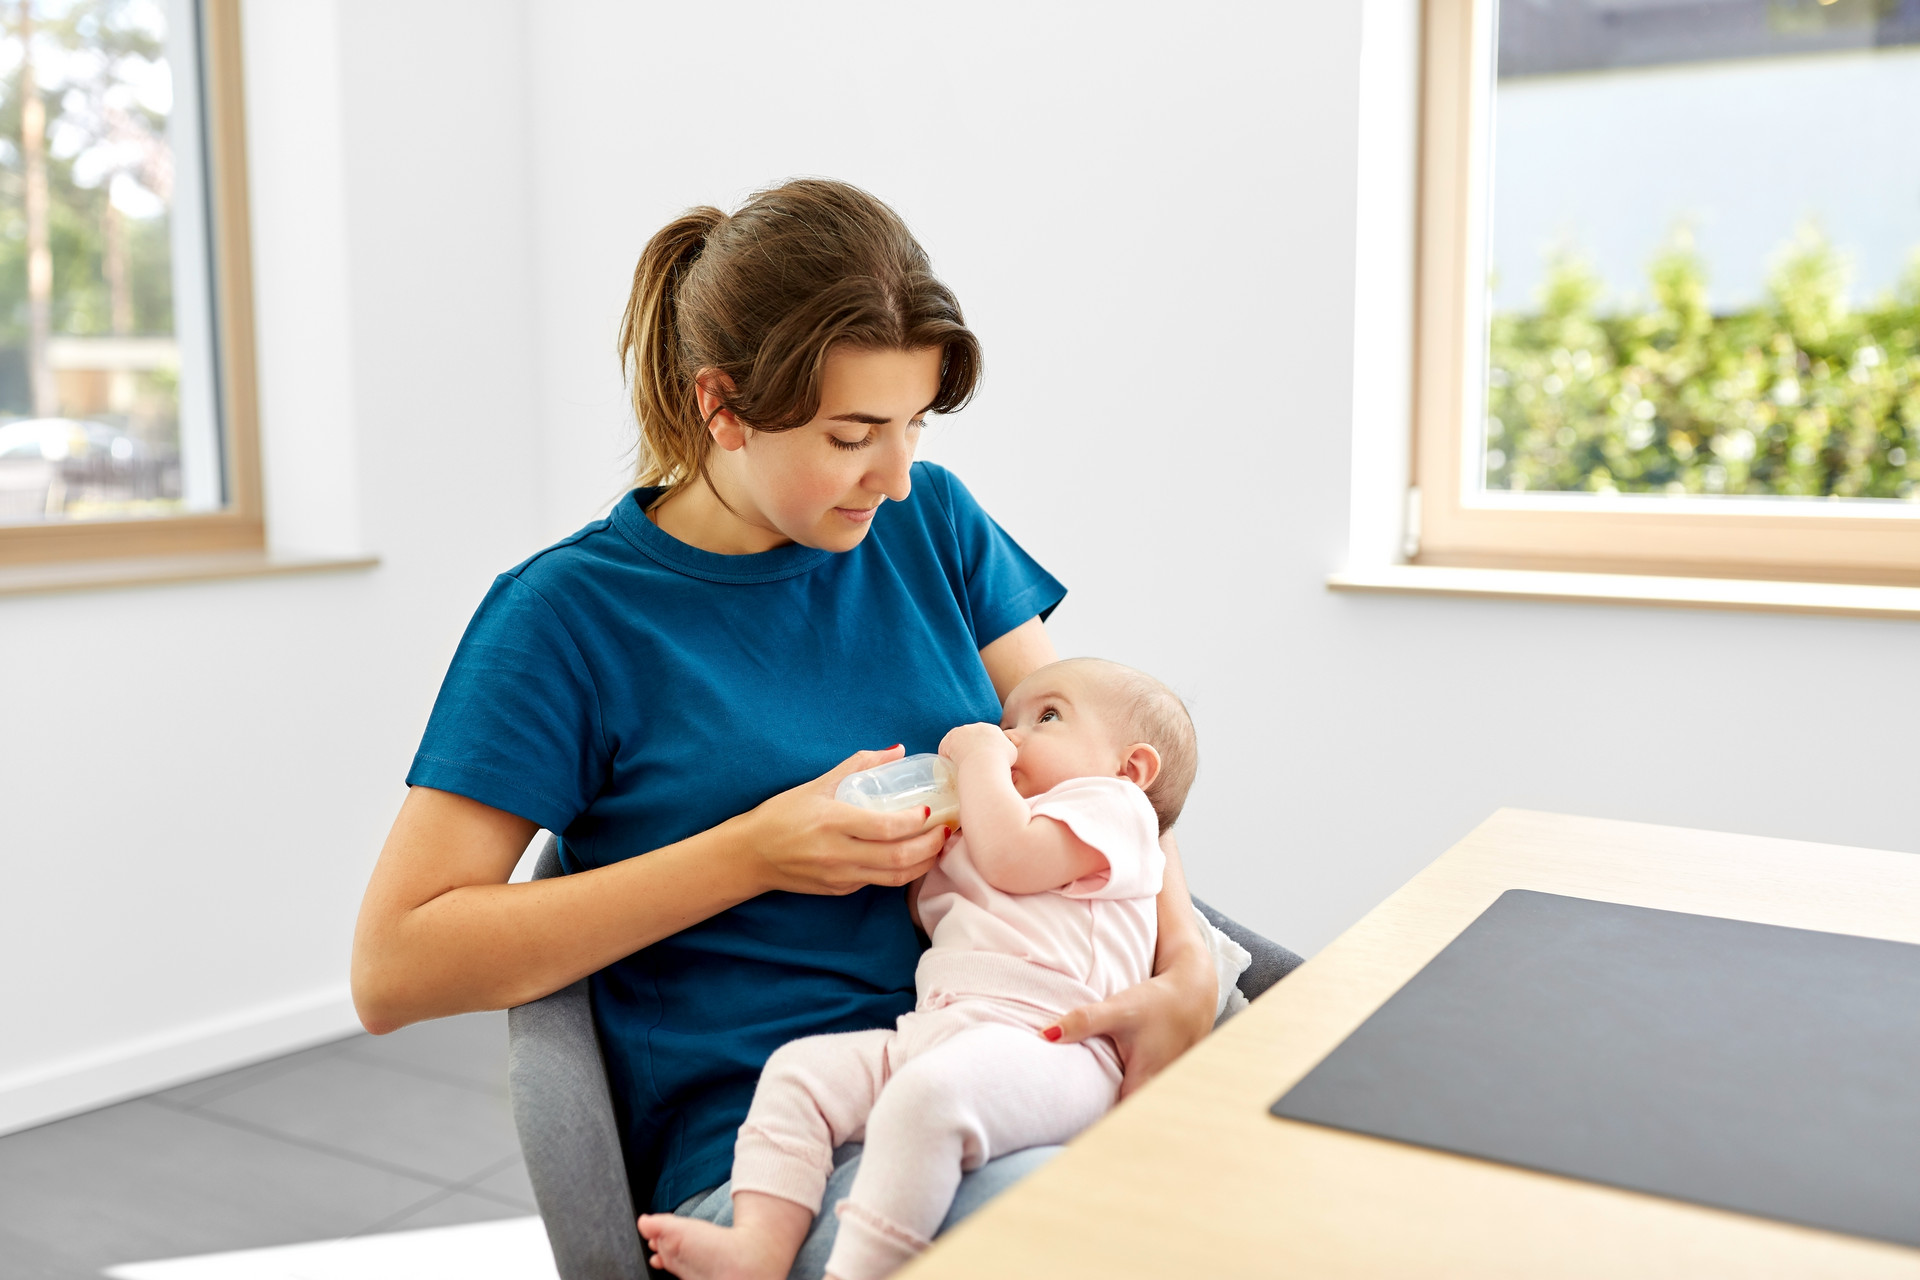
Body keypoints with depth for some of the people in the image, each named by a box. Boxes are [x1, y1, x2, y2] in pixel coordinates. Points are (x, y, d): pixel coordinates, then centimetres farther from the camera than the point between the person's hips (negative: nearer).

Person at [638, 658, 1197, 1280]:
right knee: (799, 1068, -5)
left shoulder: (1112, 805, 8)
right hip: (933, 1029, 9)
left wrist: (980, 757, 3)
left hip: (1041, 1040, -9)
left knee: (929, 1089, -37)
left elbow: (1011, 856, -11)